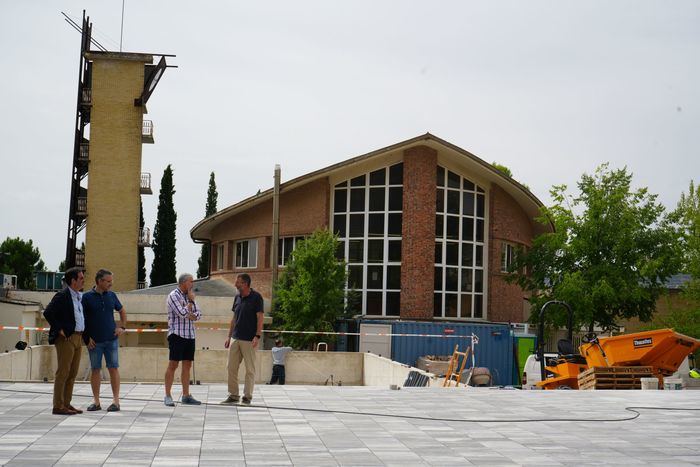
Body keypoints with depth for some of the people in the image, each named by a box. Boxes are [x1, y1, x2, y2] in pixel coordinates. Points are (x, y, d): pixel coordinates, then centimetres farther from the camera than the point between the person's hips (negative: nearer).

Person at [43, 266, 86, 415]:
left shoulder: (79, 296, 15)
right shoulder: (62, 296, -11)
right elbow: (48, 313, -19)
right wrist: (59, 330, -16)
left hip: (77, 338, 8)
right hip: (66, 338, -8)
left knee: (72, 373, 10)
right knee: (62, 372, -6)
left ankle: (66, 404, 17)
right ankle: (58, 406, -3)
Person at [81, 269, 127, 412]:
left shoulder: (111, 295, 7)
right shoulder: (87, 297, -3)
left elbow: (122, 311, 23)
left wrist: (122, 327, 10)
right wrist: (86, 338, -7)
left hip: (111, 339, 2)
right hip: (94, 341, -2)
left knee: (113, 368, 1)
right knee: (95, 370, 4)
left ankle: (116, 401, 6)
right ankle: (96, 401, 11)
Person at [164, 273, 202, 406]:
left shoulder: (189, 296, 15)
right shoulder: (173, 295, -7)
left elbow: (198, 315, 10)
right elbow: (182, 313, -19)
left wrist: (189, 315, -9)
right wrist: (190, 302, -5)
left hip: (190, 335, 7)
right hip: (177, 334, -7)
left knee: (187, 365, 8)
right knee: (173, 364, -7)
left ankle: (186, 395, 13)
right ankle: (168, 396, -4)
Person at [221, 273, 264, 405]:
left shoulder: (256, 297, -7)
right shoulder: (237, 298, 12)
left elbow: (260, 318, -10)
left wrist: (257, 336, -18)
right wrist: (229, 336, 14)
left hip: (249, 340, -7)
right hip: (235, 338, 7)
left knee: (250, 369, 1)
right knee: (231, 368, 6)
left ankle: (247, 396, 8)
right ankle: (233, 395, 13)